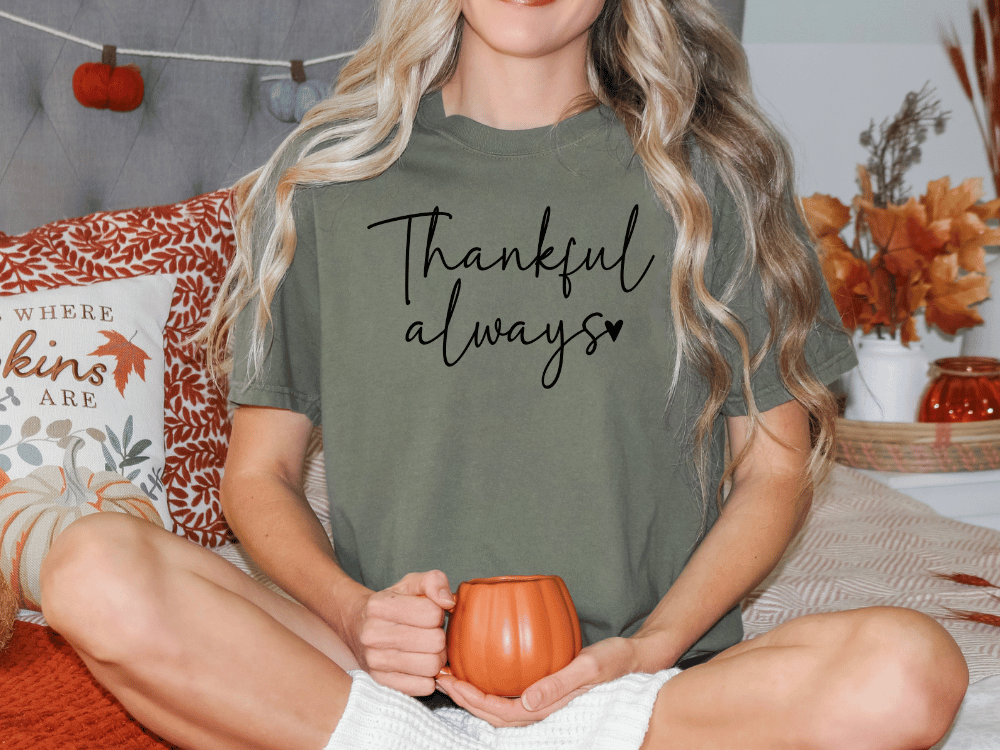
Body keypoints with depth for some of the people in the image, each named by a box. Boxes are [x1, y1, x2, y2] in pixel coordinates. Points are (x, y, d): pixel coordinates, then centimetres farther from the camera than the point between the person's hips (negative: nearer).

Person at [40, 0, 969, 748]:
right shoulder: (328, 173, 6)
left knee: (907, 671, -28)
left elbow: (775, 466, 7)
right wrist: (354, 612, -12)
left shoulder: (709, 175, 6)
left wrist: (651, 646, -9)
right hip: (389, 670, 0)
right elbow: (257, 469, 8)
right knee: (95, 569, -23)